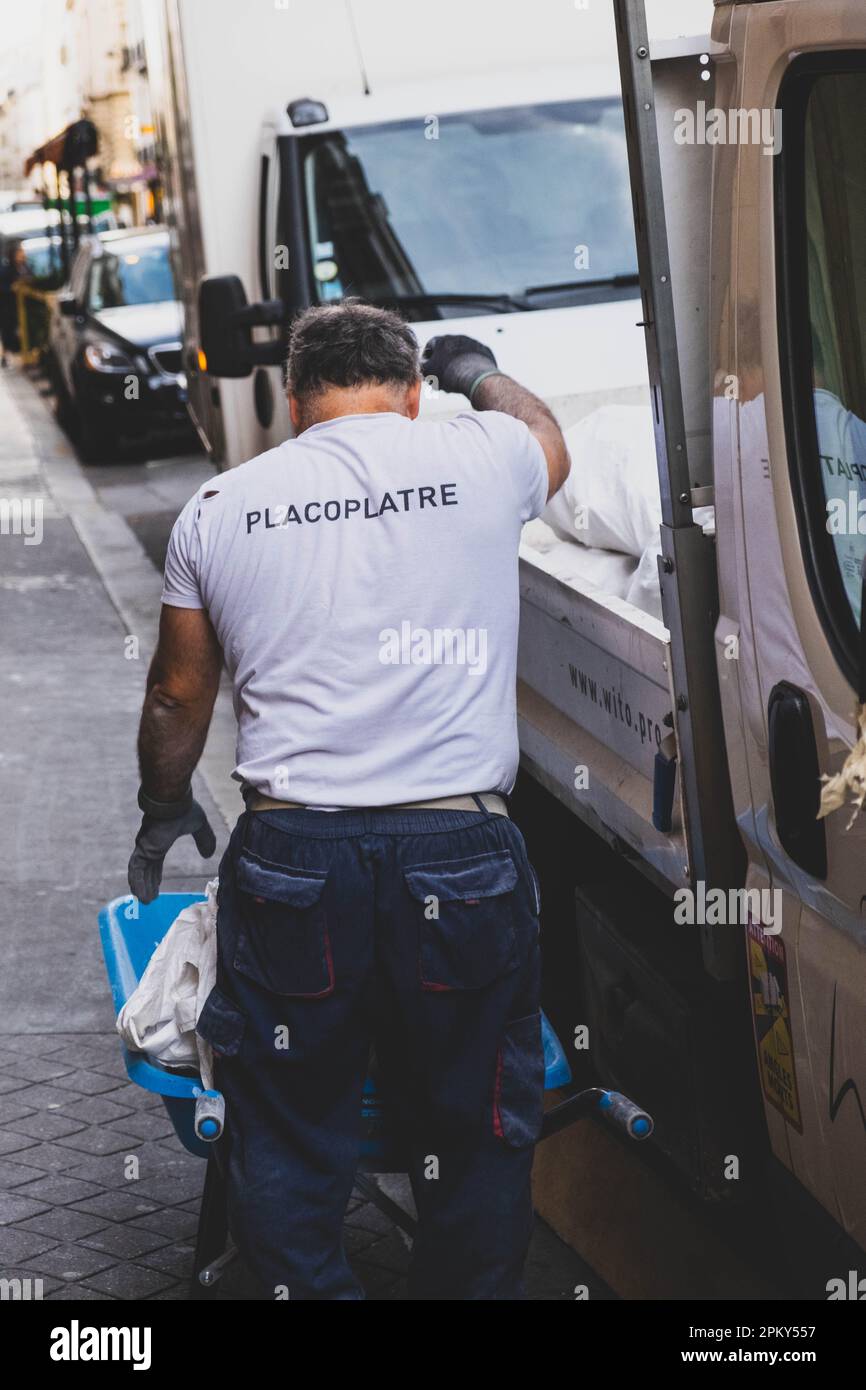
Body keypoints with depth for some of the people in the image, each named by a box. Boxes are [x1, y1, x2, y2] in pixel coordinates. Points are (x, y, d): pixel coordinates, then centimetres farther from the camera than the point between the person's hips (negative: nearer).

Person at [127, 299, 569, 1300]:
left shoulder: (219, 507, 7)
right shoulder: (479, 457, 3)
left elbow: (177, 699, 16)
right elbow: (548, 444, 29)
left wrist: (164, 810, 34)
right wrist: (481, 372, 48)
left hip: (289, 861, 1)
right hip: (461, 855, 0)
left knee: (285, 1139, 12)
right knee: (473, 1136, 13)